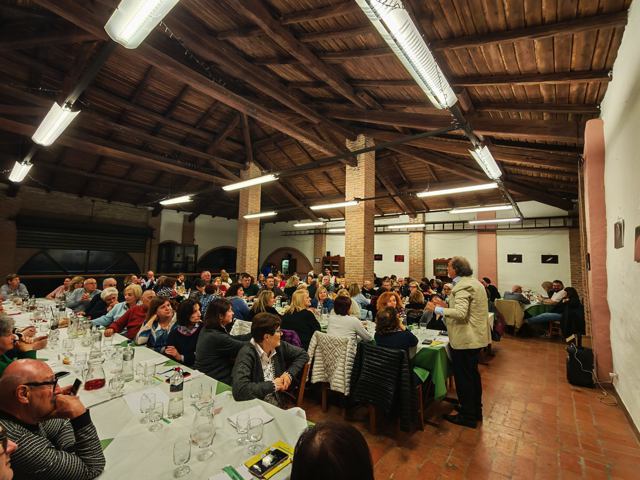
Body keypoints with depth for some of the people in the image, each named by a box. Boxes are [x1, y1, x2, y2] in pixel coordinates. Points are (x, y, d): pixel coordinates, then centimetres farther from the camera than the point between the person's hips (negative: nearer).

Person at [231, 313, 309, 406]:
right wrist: (273, 385, -20)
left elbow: (303, 354, 9)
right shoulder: (247, 354, -19)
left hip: (278, 405, 5)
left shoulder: (279, 346, -3)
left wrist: (289, 373, -7)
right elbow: (239, 390, -31)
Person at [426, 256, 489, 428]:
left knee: (463, 377, 4)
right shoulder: (475, 283, 11)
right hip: (476, 337, 10)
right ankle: (476, 410, 38)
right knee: (472, 374, 23)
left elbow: (461, 313, -30)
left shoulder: (462, 286, -21)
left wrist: (437, 309, -23)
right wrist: (446, 305, 8)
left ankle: (467, 416, 18)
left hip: (464, 339, -10)